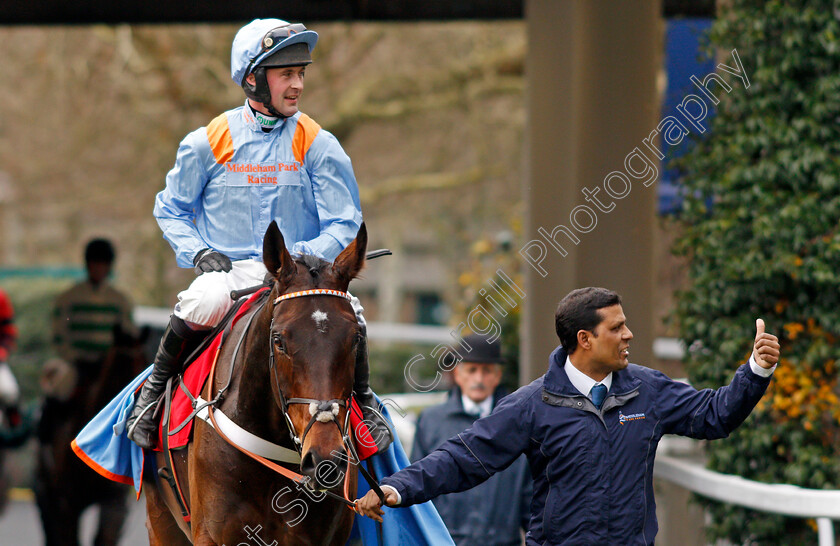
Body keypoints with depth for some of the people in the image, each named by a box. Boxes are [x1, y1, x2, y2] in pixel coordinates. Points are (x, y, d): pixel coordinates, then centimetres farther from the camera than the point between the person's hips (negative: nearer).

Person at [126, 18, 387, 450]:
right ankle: (153, 391, -10)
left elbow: (344, 227, 2)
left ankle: (363, 402, 0)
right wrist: (199, 253, -6)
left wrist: (299, 258, -16)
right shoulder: (206, 143, 3)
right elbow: (170, 209, 13)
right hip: (227, 269, -1)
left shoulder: (319, 146, 3)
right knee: (206, 301, -36)